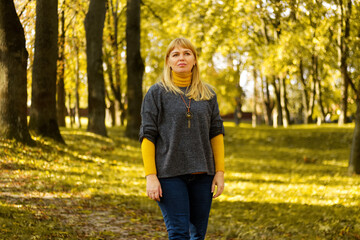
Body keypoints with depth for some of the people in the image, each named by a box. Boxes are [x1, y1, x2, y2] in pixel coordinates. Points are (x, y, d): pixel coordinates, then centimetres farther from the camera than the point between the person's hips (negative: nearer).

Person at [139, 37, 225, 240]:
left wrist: (220, 172, 3)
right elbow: (147, 136, -2)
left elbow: (216, 133, 10)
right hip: (170, 174, -3)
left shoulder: (208, 94, 11)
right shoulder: (157, 93, 1)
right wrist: (151, 176, -10)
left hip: (202, 174, 3)